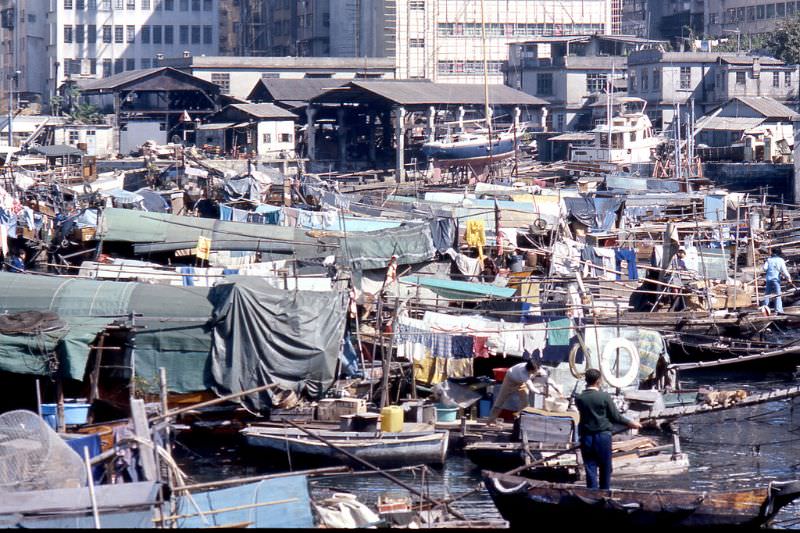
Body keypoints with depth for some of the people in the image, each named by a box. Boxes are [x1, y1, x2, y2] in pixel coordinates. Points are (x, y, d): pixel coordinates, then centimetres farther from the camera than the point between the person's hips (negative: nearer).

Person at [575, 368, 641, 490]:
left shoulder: (579, 399, -4)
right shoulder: (604, 397, -11)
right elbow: (615, 416, -4)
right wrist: (630, 423, 11)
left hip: (586, 438, 2)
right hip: (603, 436, -2)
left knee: (590, 468, 4)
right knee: (605, 468, 13)